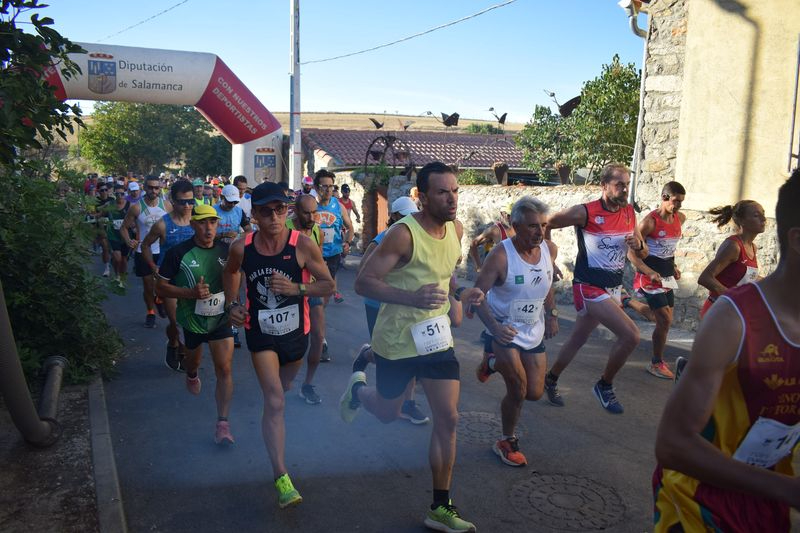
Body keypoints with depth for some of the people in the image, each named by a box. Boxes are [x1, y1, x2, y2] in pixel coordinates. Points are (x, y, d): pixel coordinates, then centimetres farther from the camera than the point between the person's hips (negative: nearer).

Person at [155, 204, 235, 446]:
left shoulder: (226, 250, -6)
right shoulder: (178, 253, -14)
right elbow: (161, 287, -11)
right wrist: (191, 292, -26)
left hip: (221, 319, 1)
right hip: (192, 320, 0)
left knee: (224, 369, -8)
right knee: (194, 360, 24)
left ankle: (223, 423, -2)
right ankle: (192, 375, 62)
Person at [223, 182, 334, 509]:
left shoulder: (303, 245, -20)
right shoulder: (242, 248, -14)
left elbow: (328, 285, -13)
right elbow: (231, 272, 10)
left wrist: (295, 288, -28)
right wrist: (232, 303, -3)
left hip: (295, 332, 2)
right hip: (260, 333, -1)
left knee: (283, 386, 28)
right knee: (275, 402, -11)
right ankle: (281, 477, -7)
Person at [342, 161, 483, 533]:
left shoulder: (456, 229, 0)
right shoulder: (404, 233, -22)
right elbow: (363, 282, -22)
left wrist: (462, 293, -3)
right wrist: (412, 297, -34)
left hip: (436, 337, 5)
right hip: (397, 341, -5)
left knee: (447, 420, 1)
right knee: (388, 413, 15)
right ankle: (357, 389, 51)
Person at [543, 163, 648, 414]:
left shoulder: (629, 212, 5)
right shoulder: (585, 212, -14)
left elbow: (644, 253, 12)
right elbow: (545, 224, -6)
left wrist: (638, 245, -10)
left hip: (613, 288, 7)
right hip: (590, 288, -7)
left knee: (577, 339, 16)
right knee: (631, 335, -17)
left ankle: (550, 380, 36)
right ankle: (605, 386, 4)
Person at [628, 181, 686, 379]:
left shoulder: (680, 218, 5)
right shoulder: (650, 221, -17)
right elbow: (631, 253, -16)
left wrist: (673, 266, 12)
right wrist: (650, 273, -26)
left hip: (667, 276, 7)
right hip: (650, 276, -7)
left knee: (665, 321, 10)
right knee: (665, 321, -10)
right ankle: (656, 363, 4)